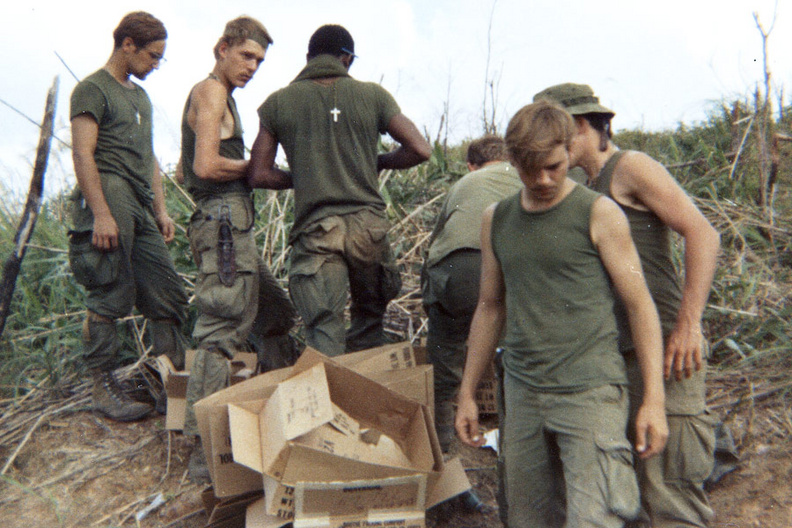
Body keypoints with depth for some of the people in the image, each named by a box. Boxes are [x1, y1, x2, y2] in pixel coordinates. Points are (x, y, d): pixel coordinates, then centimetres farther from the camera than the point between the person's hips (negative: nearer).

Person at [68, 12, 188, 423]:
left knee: (168, 295, 2)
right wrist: (101, 214, -18)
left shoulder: (141, 97, 25)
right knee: (109, 298, -5)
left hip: (141, 208, 8)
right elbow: (83, 155, -10)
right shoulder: (92, 89, 0)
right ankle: (103, 388, 5)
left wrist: (161, 210, 18)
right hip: (109, 199, -8)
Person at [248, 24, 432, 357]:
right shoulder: (372, 95, 4)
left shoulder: (278, 102, 5)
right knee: (369, 319, 20)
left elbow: (259, 175, 5)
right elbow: (420, 150, 1)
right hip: (369, 226, 1)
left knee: (324, 336, 2)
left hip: (314, 232, -1)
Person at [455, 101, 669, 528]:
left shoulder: (599, 214, -3)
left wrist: (653, 400, -8)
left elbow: (640, 306, -2)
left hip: (589, 391, -4)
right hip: (522, 394, 4)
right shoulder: (496, 220, 9)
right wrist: (467, 393, 16)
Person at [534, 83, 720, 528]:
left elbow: (703, 234, -15)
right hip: (620, 355, 9)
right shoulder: (591, 187, 19)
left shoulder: (631, 167, -5)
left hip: (663, 351, -9)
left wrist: (688, 323, -22)